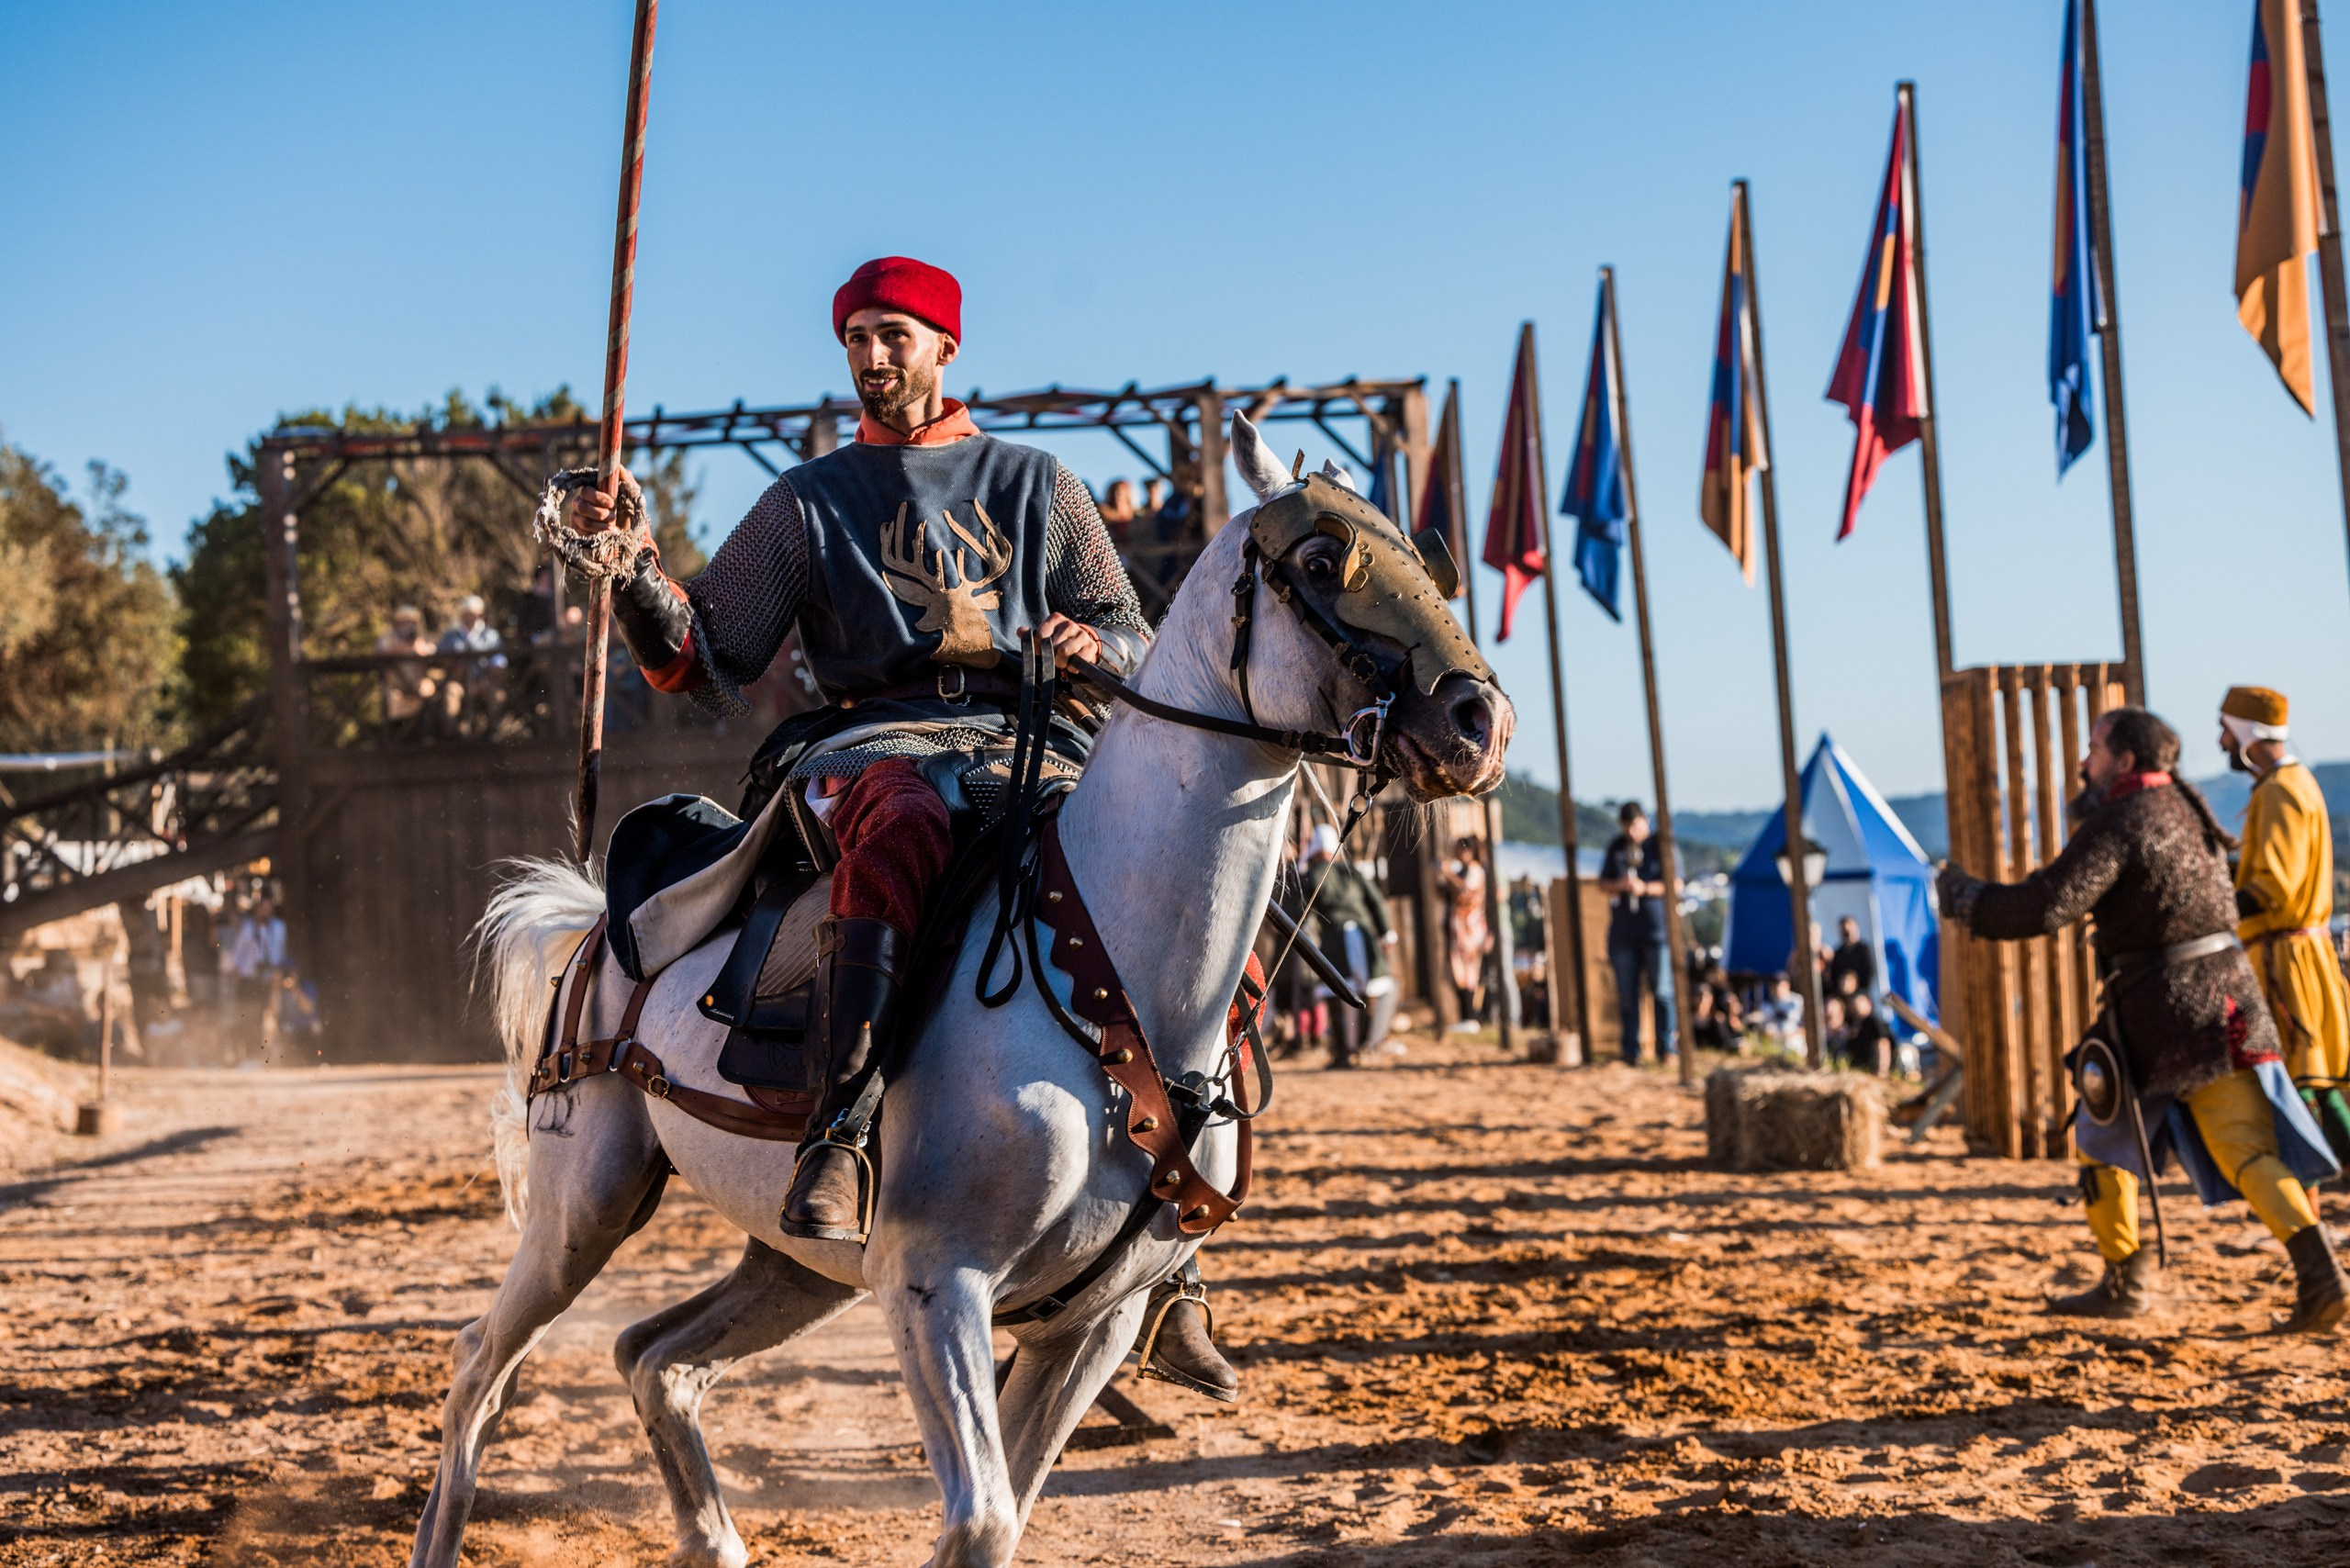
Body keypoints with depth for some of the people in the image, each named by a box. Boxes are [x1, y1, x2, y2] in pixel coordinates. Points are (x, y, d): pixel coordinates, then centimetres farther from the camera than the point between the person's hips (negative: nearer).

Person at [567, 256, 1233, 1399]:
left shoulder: (1035, 485, 22)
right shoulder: (807, 503, 18)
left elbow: (1136, 643, 16)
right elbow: (710, 669, 10)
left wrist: (1095, 647, -7)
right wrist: (634, 567, -6)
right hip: (871, 743, -2)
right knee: (904, 824, -42)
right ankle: (839, 1129, -53)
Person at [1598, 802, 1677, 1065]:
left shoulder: (1660, 846, -1)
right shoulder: (1616, 847, 12)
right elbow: (1603, 884, 12)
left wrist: (1645, 888, -19)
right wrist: (1619, 885, -10)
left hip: (1656, 927, -4)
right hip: (1623, 930, 4)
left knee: (1662, 991, -5)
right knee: (1627, 993, 2)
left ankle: (1667, 1047, 0)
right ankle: (1631, 1051, 6)